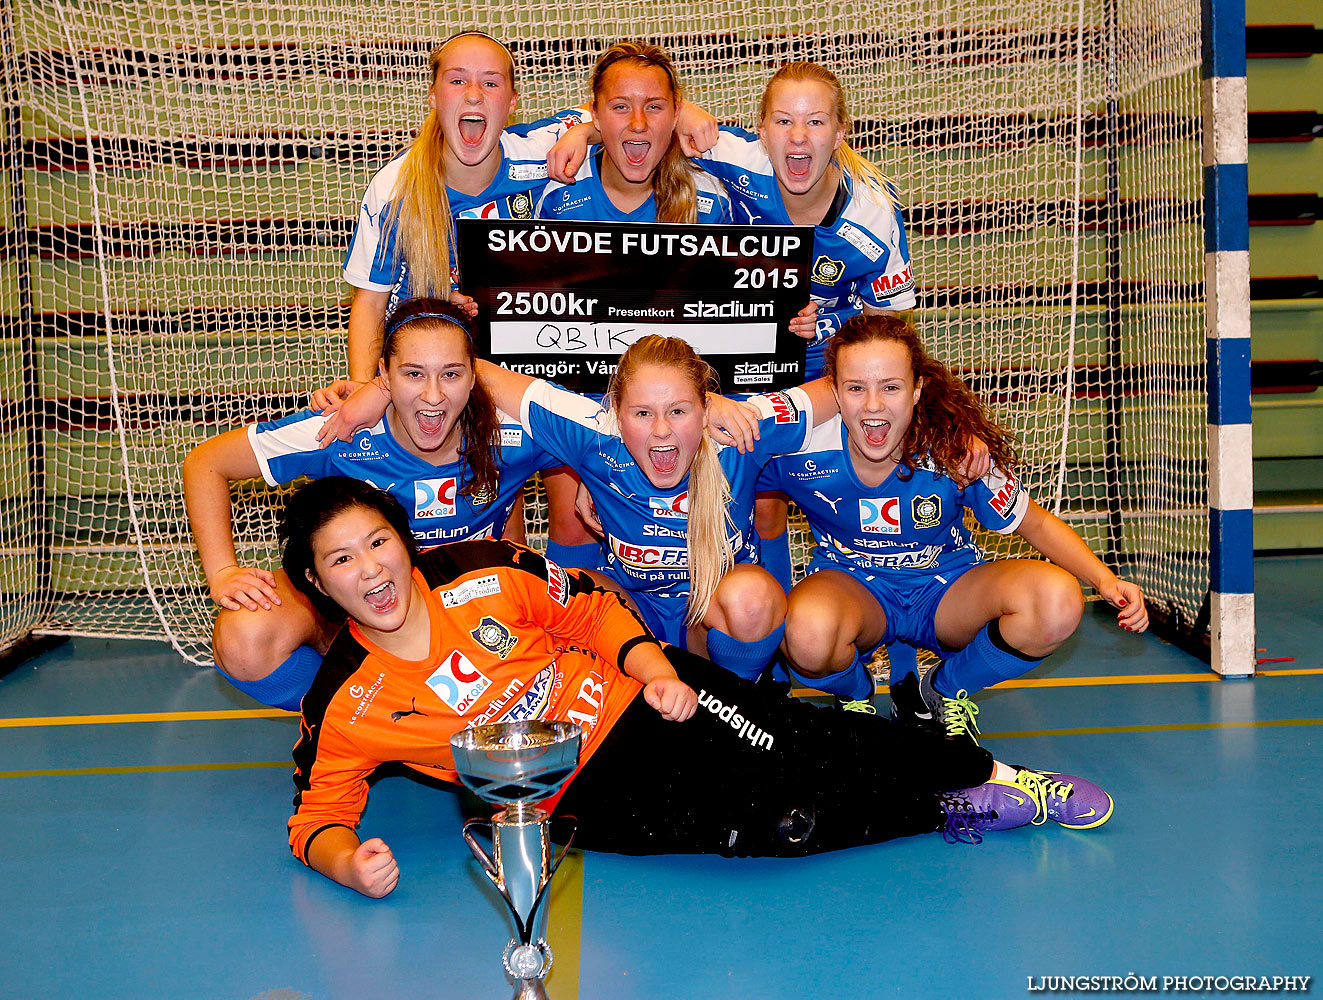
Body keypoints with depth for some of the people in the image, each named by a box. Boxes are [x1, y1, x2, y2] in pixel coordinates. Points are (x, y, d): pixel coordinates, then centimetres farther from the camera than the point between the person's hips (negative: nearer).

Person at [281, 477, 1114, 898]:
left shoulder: (485, 569, -3)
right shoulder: (344, 706, -6)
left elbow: (589, 607, 5)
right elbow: (318, 813, -2)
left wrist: (654, 668, -11)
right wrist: (347, 861, -24)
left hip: (636, 699, 2)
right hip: (588, 794, -2)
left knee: (811, 755, -18)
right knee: (782, 826, -23)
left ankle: (989, 772, 3)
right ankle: (952, 814, -3)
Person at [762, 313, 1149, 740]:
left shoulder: (958, 451, -22)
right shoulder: (802, 445, -23)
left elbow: (1037, 524, -8)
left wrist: (1105, 579, -22)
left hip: (947, 592, 2)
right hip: (849, 585, -1)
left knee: (1058, 601, -27)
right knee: (810, 631, -39)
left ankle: (938, 694, 1)